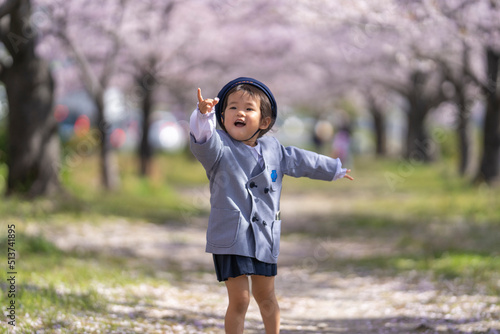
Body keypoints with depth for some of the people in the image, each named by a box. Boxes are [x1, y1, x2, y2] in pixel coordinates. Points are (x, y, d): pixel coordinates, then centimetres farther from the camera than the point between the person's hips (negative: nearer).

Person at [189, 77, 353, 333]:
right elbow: (204, 143, -33)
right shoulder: (221, 147, -10)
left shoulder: (273, 149, 8)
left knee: (266, 297, 16)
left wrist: (334, 169, 38)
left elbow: (300, 161, 25)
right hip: (231, 237, -5)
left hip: (265, 238, 5)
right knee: (239, 300, -7)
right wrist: (203, 117, -55)